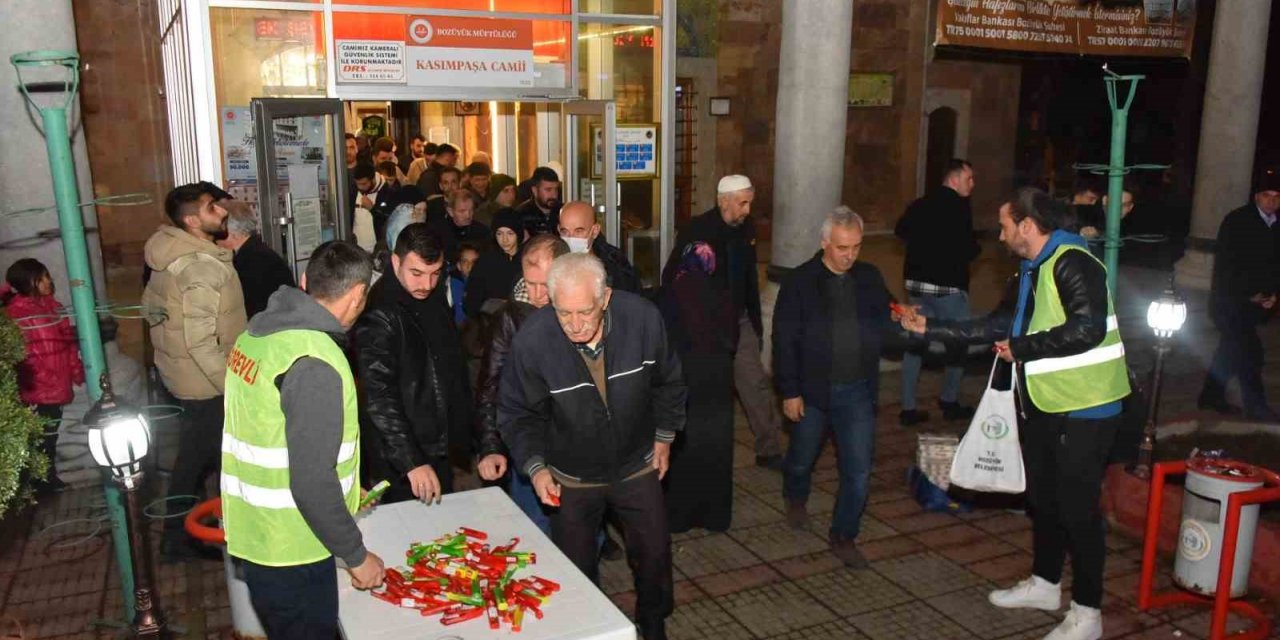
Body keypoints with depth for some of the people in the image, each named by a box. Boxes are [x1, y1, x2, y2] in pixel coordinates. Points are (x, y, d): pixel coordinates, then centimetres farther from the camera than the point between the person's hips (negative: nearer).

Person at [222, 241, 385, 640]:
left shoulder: (254, 335, 2)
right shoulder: (316, 363, -25)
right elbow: (312, 481, -26)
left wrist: (345, 489, 21)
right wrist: (356, 556, -14)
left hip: (250, 534, 8)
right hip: (291, 553, -8)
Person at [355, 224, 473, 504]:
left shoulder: (434, 298, 4)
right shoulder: (379, 315, -21)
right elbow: (379, 397, -26)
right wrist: (412, 462, -31)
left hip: (440, 448, 8)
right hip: (400, 463, -7)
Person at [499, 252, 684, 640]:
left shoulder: (642, 317, -23)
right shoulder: (532, 339, -27)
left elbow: (667, 380, -2)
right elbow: (518, 413, -10)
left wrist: (664, 434, 3)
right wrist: (535, 466, -20)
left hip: (637, 466, 2)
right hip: (571, 479, -1)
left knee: (654, 554, 17)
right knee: (576, 569, 12)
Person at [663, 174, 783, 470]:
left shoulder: (744, 230, 4)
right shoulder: (697, 230, -15)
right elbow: (670, 278, -12)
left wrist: (755, 321, 15)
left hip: (738, 322, 5)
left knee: (757, 384, 3)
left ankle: (769, 450, 12)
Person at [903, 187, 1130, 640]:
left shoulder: (1072, 263, -18)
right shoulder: (1032, 270, 13)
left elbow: (1087, 328, -30)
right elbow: (999, 325, 18)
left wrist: (1022, 347, -19)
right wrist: (931, 328, 16)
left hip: (1082, 408, -10)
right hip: (1042, 404, 10)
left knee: (1078, 507, -1)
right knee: (1043, 498, 20)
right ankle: (1044, 585, 37)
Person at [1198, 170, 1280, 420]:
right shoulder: (1236, 221, -11)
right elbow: (1225, 263, -15)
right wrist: (1249, 293, -13)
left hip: (1254, 301, 7)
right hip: (1230, 299, -7)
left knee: (1230, 349, 13)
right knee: (1249, 351, -8)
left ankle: (1212, 396, 24)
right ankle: (1256, 405, -1)